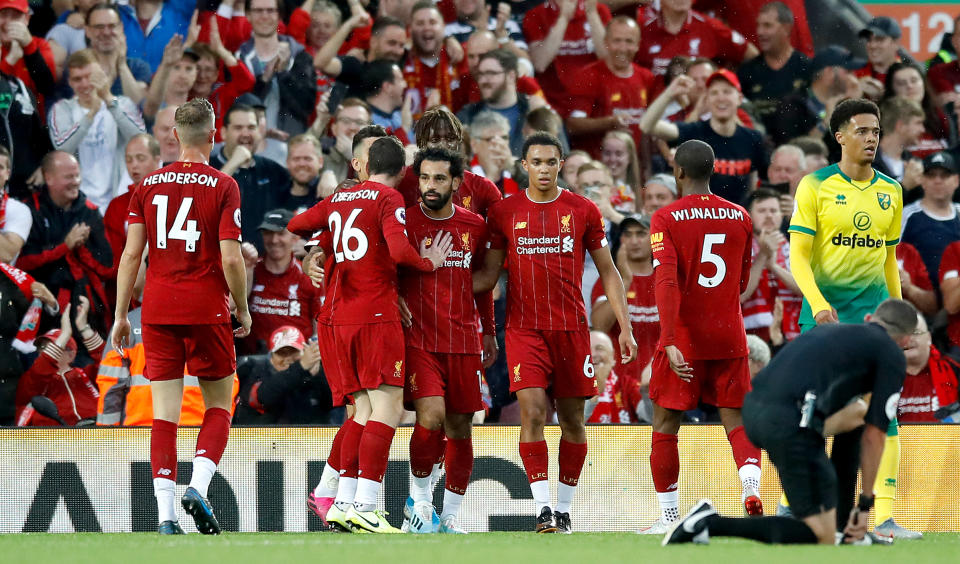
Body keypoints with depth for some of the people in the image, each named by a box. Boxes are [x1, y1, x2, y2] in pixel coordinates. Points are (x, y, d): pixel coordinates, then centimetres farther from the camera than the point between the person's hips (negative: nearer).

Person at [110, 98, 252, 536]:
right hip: (207, 310, -3)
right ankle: (198, 487, -10)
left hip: (158, 311, 3)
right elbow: (231, 258, -9)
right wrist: (244, 309, 4)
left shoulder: (149, 184, 6)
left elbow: (131, 254, 4)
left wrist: (121, 315, 10)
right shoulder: (223, 186, -4)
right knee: (219, 405, 12)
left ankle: (165, 513, -7)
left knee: (164, 414, 2)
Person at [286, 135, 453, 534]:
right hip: (377, 315, -7)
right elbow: (399, 250, -19)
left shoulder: (339, 199, 15)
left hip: (342, 317, 7)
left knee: (365, 411, 12)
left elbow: (296, 226, 24)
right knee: (388, 409, -9)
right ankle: (363, 508, -19)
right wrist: (429, 263, -2)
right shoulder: (389, 199, -5)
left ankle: (343, 504, 6)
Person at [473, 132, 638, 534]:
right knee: (532, 412, -15)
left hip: (571, 328, 1)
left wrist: (625, 327, 3)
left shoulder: (583, 211, 4)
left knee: (571, 419, 5)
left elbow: (608, 272, 9)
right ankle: (542, 509, -15)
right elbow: (488, 275, 7)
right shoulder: (504, 212, 4)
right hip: (524, 329, -1)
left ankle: (564, 508, 16)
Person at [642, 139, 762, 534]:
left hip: (684, 339, -3)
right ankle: (751, 484, -22)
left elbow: (666, 281, -19)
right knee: (736, 419, 6)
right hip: (729, 338, 3)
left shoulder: (666, 219, -8)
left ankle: (669, 516, 12)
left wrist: (671, 341, -25)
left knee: (666, 423, 9)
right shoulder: (740, 217, 6)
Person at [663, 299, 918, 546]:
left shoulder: (832, 330, 30)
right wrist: (865, 503, 14)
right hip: (789, 422, -8)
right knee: (819, 537, -2)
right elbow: (874, 436, 6)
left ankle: (842, 527, 27)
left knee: (857, 412, 30)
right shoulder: (892, 355, 9)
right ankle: (709, 523, -10)